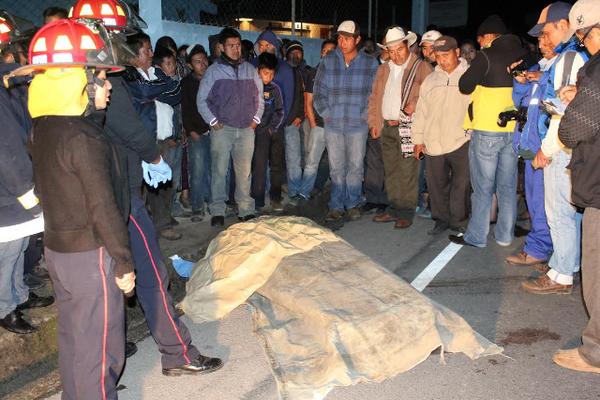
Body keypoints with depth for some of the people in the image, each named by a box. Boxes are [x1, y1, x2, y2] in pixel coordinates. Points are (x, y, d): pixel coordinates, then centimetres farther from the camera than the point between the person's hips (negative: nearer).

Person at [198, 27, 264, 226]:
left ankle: (246, 209, 12)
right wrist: (213, 121, -3)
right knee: (219, 171, -1)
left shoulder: (250, 70, 11)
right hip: (222, 129, -2)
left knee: (244, 171, 5)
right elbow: (202, 100, 4)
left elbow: (259, 97, 18)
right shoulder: (213, 71, 2)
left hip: (246, 129, 2)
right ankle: (217, 211, 7)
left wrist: (256, 118, 9)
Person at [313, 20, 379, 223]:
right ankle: (336, 206, 15)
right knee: (336, 167, 6)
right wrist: (325, 112, -2)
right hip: (333, 124, 1)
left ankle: (352, 204, 20)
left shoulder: (370, 63, 0)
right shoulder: (328, 61, 3)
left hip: (358, 124, -1)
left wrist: (366, 114, -3)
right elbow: (318, 90, 7)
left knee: (355, 166, 7)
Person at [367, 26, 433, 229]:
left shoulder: (421, 68, -2)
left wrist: (416, 105, -19)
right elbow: (374, 98, 19)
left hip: (409, 128, -6)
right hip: (387, 128, 6)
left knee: (407, 172, -4)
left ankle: (406, 212, 4)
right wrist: (374, 123, 12)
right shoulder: (383, 69, 16)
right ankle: (393, 209, 21)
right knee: (391, 172, 11)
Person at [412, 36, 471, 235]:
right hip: (433, 142, 4)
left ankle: (458, 221, 12)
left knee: (461, 184, -1)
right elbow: (421, 111, 15)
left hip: (462, 142, -3)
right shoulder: (430, 80, 14)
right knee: (437, 185, 9)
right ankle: (441, 219, 23)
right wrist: (418, 139, 11)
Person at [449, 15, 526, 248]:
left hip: (486, 131, -5)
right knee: (508, 187, 12)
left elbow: (465, 86, -7)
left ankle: (476, 237, 8)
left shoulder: (487, 55, -9)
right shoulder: (521, 55, 8)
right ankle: (505, 235, 19)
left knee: (482, 187, 2)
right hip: (513, 130, 6)